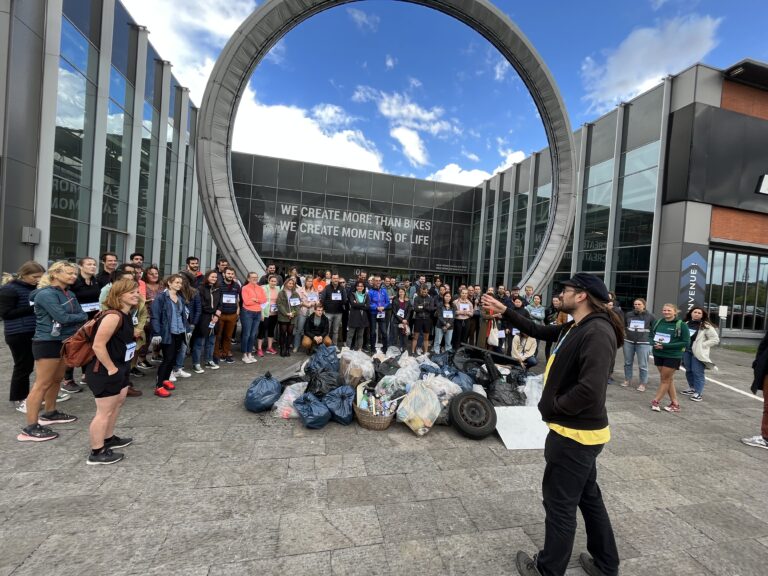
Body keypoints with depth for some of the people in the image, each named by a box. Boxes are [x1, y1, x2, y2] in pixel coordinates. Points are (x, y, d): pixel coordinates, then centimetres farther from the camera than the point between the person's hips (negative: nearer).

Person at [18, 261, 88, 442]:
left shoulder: (69, 294, 8)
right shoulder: (46, 294, -16)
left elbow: (81, 314, 5)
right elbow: (62, 317, -23)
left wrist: (78, 319, -16)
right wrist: (81, 317, -6)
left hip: (65, 341, 8)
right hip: (47, 343, -8)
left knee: (56, 380, 18)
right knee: (42, 384, -3)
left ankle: (50, 413, 34)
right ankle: (30, 428, 5)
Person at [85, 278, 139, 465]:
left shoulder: (126, 315, 6)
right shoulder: (113, 316, -26)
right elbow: (98, 346, -28)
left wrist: (120, 367, 17)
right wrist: (111, 369, -21)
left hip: (119, 368, 11)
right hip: (105, 371, -11)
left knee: (118, 401, 23)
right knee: (104, 411, 1)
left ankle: (108, 439, 41)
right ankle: (97, 453, 16)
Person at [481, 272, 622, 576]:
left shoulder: (597, 333, -24)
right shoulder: (574, 329, 5)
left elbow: (590, 389, -31)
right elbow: (537, 331, 17)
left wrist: (551, 408, -17)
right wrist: (505, 311, 13)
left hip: (575, 433, -9)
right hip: (577, 430, 9)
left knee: (560, 503, 10)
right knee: (588, 497, 25)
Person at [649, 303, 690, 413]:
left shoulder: (681, 325, -9)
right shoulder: (657, 322, 2)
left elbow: (686, 342, -12)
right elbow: (650, 336, 10)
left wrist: (665, 346, -21)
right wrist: (654, 343, -13)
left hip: (673, 357, -4)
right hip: (658, 355, 5)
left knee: (665, 379, 3)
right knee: (669, 379, 13)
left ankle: (655, 401, 12)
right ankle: (675, 403, 24)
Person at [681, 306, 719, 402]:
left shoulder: (706, 326, -5)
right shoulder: (686, 324, 9)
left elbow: (715, 339, -5)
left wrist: (701, 345, -11)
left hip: (698, 353, -5)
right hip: (686, 351, 5)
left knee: (697, 372, -5)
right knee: (689, 371, 13)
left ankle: (698, 393, 1)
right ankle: (692, 388, 28)